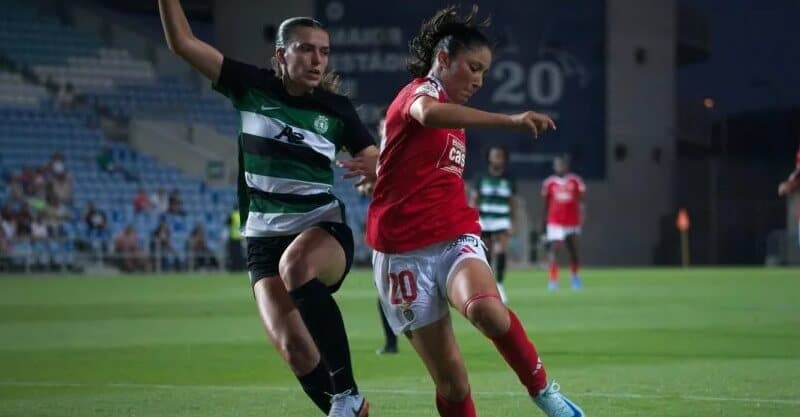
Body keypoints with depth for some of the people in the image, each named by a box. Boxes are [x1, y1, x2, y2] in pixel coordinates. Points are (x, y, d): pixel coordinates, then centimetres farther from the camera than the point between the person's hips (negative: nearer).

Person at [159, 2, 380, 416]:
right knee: (291, 345, -18)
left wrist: (376, 171, -20)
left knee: (295, 264, -38)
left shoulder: (336, 109, -1)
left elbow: (376, 162, 3)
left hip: (324, 231, -2)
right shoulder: (251, 87, 0)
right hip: (264, 238, 2)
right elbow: (181, 41, -1)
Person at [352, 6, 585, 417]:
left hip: (455, 239, 5)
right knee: (450, 380, -5)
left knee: (486, 310, -31)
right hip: (405, 252, -5)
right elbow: (429, 113, -34)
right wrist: (509, 120, -44)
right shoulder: (422, 90, -7)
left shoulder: (452, 112, 19)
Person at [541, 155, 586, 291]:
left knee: (573, 251, 11)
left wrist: (582, 218, -15)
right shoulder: (549, 183, 2)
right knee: (553, 249, -13)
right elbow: (545, 206, 9)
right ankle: (553, 280, -13)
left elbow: (581, 202, 0)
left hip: (572, 222, 1)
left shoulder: (575, 181, 0)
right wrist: (544, 224, 11)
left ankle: (575, 277, 31)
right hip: (555, 223, -1)